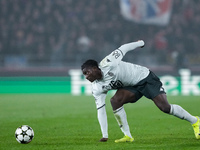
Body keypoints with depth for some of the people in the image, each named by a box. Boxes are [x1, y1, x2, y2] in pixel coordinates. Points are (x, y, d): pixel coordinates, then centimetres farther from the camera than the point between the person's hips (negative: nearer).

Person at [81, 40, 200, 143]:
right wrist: (104, 136, -9)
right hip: (132, 87, 5)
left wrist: (140, 43, 5)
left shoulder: (108, 64, -25)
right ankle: (128, 136, -12)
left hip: (144, 77, -5)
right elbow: (101, 111, -6)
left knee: (164, 107, -16)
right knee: (115, 101, -21)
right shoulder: (97, 89, -7)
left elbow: (123, 49, -11)